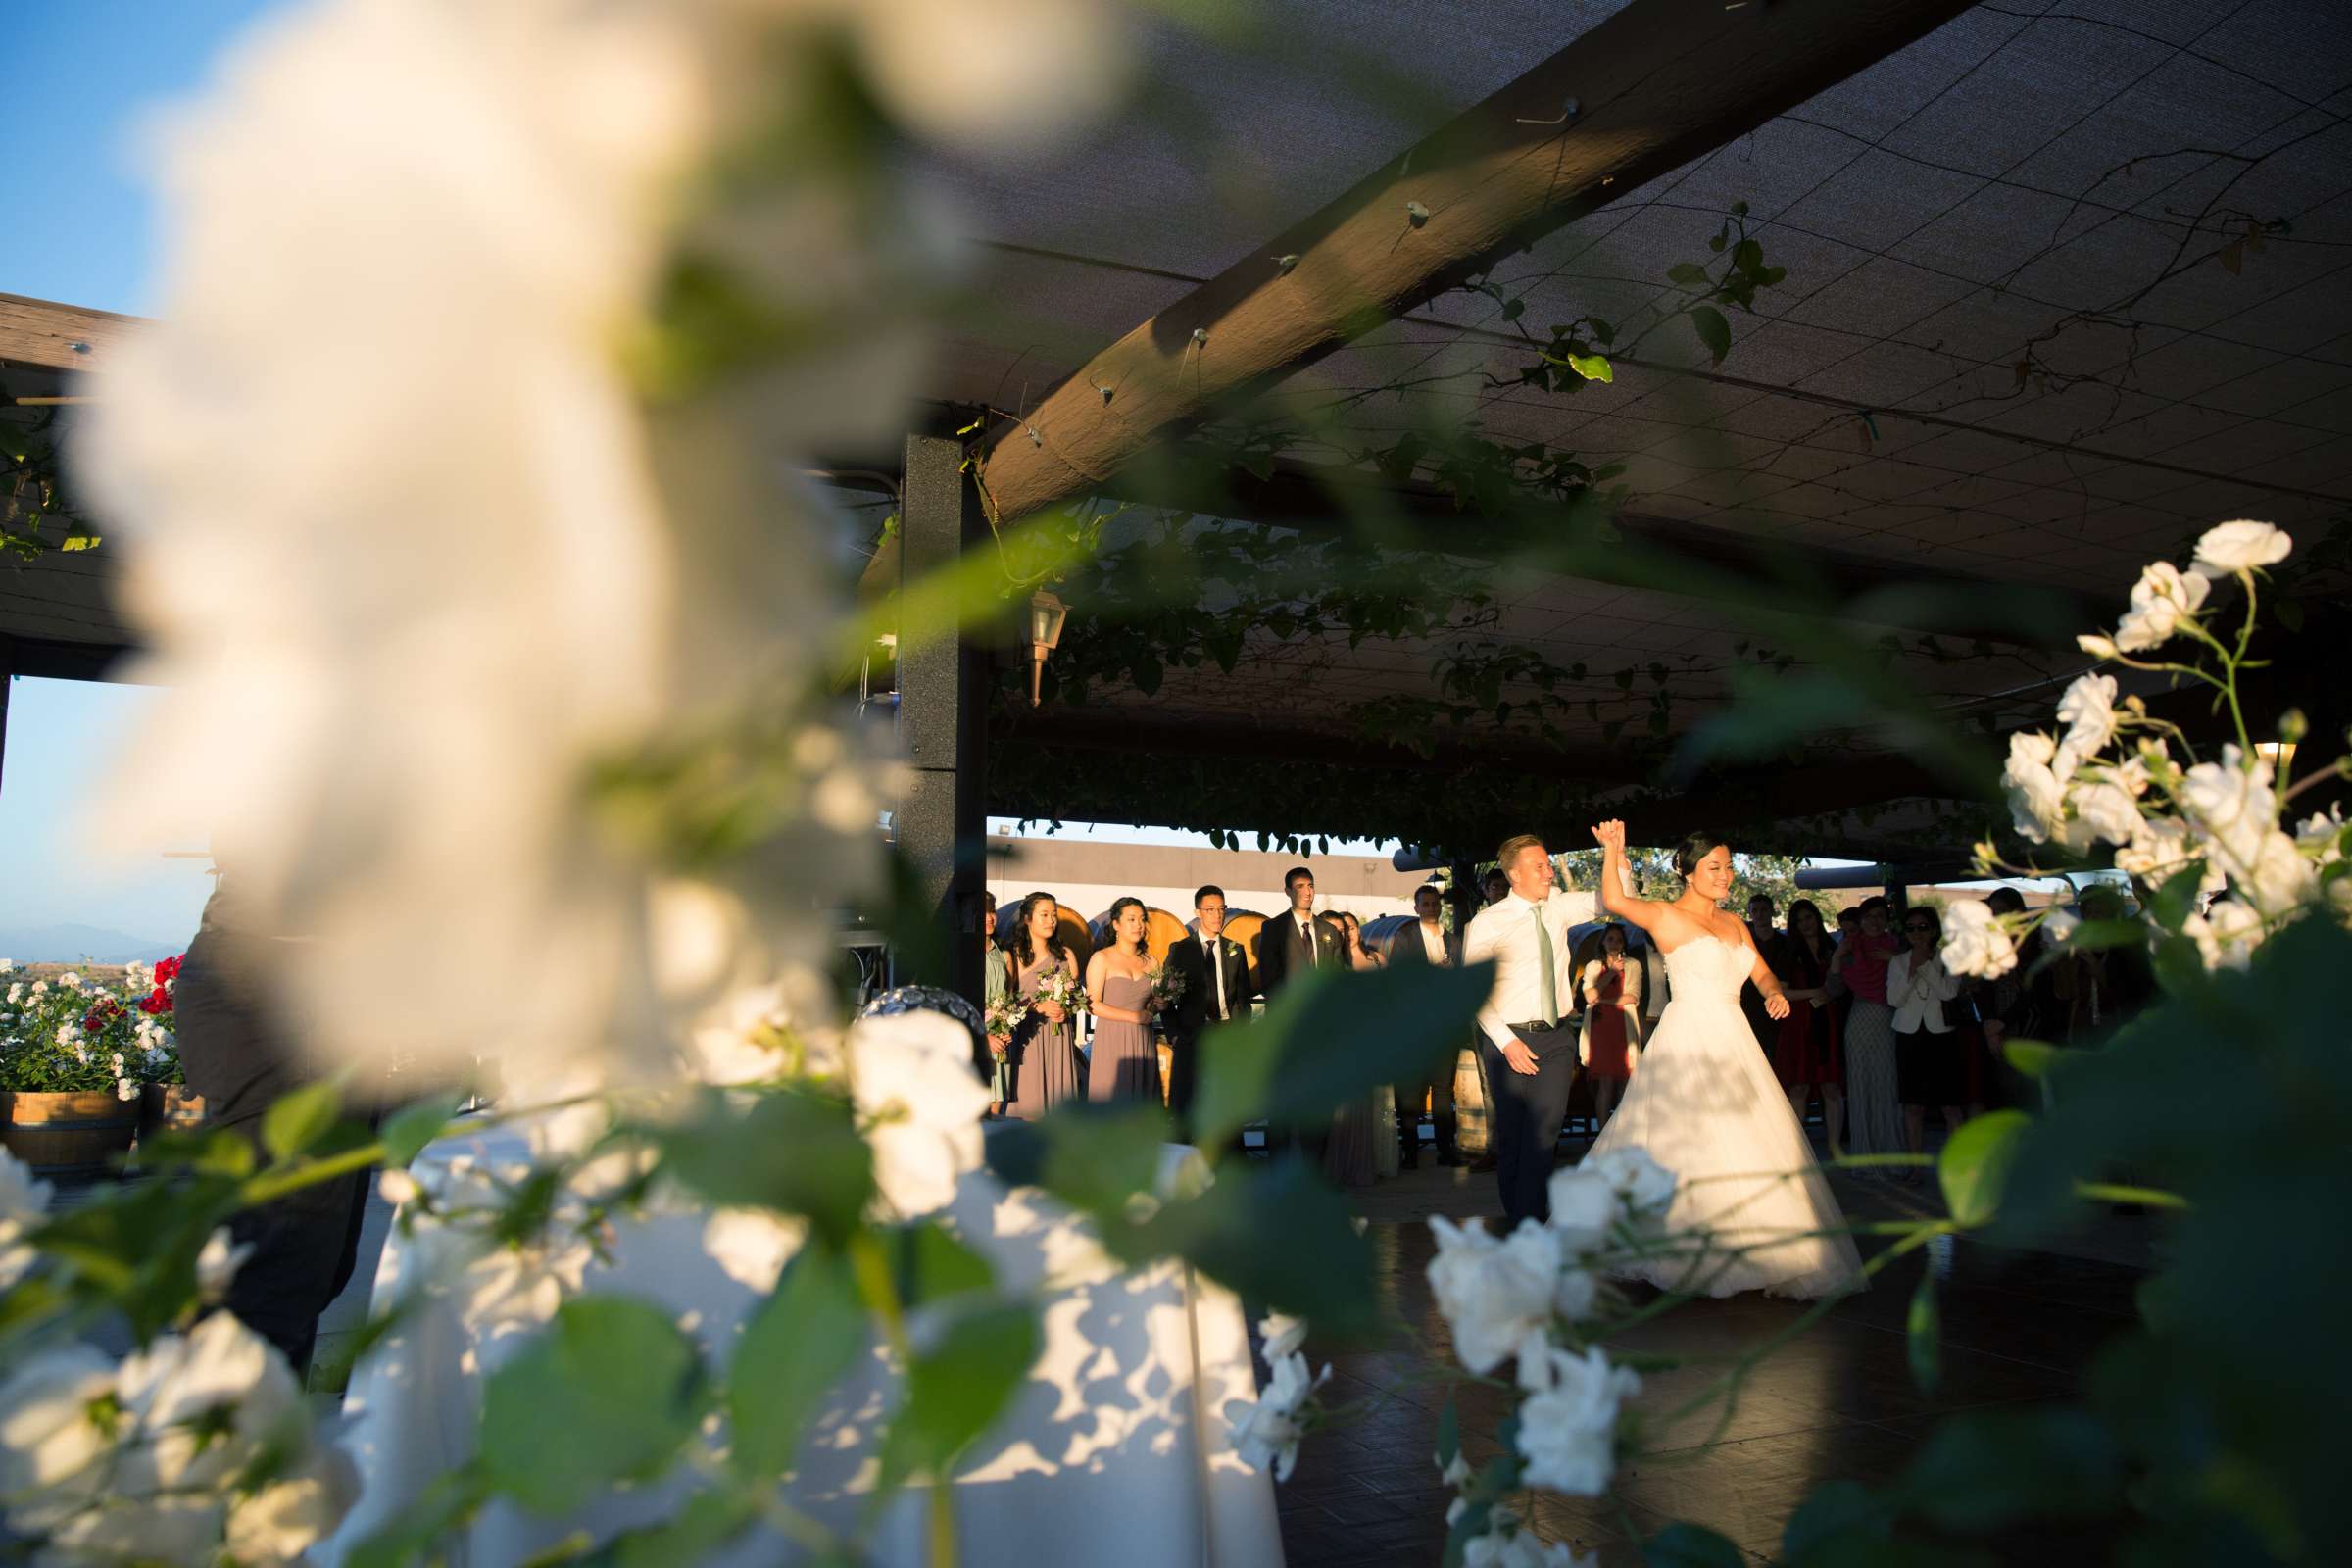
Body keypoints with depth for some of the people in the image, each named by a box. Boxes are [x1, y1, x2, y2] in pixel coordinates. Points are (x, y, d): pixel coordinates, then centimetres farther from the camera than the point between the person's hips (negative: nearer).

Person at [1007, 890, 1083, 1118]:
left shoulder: (1066, 955, 10)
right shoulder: (1016, 956, -1)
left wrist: (1066, 1011, -4)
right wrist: (1040, 1007, -13)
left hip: (1061, 1037, 3)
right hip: (1029, 1037, -3)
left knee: (1061, 1094, 1)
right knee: (1031, 1100, -3)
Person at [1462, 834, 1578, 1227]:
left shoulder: (1558, 909, 7)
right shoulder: (1488, 922, -7)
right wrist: (1507, 1042, -14)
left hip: (1556, 1037, 3)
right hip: (1510, 1039, -3)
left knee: (1544, 1130, -11)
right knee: (1511, 1136, 5)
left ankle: (1528, 1223, -5)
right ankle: (1515, 1219, 20)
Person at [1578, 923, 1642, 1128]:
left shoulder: (1632, 966, 12)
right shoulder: (1593, 966, 15)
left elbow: (1633, 997, 0)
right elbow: (1590, 996, 0)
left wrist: (1603, 1000, -3)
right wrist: (1612, 972, -2)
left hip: (1624, 1028, 0)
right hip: (1600, 1028, 0)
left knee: (1624, 1083, -4)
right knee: (1605, 1082, -8)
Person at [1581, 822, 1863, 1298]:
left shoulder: (1734, 924, 16)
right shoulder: (1666, 916, -5)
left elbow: (1763, 974, 18)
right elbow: (1615, 901, -18)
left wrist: (1775, 994, -2)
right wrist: (1613, 849, -20)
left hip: (1733, 1043, 7)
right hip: (1689, 1041, -7)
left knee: (1754, 1149, 6)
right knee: (1695, 1147, -5)